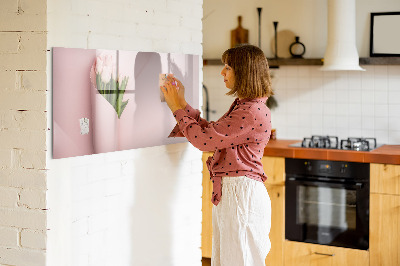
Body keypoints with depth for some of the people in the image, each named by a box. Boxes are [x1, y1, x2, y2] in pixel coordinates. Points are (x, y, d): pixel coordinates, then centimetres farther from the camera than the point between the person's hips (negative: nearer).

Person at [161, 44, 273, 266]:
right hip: (228, 192, 10)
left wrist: (178, 108, -7)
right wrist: (182, 103, 14)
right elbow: (210, 131, 16)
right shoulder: (242, 106, 14)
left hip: (241, 194, -10)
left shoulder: (253, 112, -19)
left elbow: (204, 139, -19)